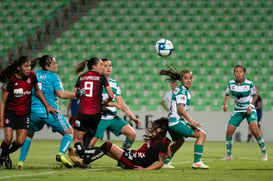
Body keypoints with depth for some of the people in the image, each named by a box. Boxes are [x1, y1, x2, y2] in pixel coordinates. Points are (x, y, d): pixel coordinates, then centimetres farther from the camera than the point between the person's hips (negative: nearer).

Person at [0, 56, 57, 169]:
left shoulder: (32, 76, -7)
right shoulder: (10, 80, -15)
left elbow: (37, 90, 12)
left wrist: (47, 105, 7)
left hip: (24, 113, 3)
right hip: (10, 112, -3)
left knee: (20, 141, -7)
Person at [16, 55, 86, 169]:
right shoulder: (53, 77, -1)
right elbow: (61, 94, -10)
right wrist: (77, 94, 1)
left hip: (33, 110, 4)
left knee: (28, 134, 25)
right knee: (69, 132, 11)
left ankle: (21, 161, 12)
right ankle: (61, 154, -13)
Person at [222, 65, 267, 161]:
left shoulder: (249, 84, -13)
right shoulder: (231, 83, -6)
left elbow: (254, 96, 3)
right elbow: (227, 94, 12)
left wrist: (251, 106, -10)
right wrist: (225, 104, -4)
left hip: (249, 110, -4)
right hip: (238, 110, 4)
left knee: (254, 130, -22)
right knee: (229, 131, -4)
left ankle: (264, 152, -7)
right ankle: (229, 155, 13)